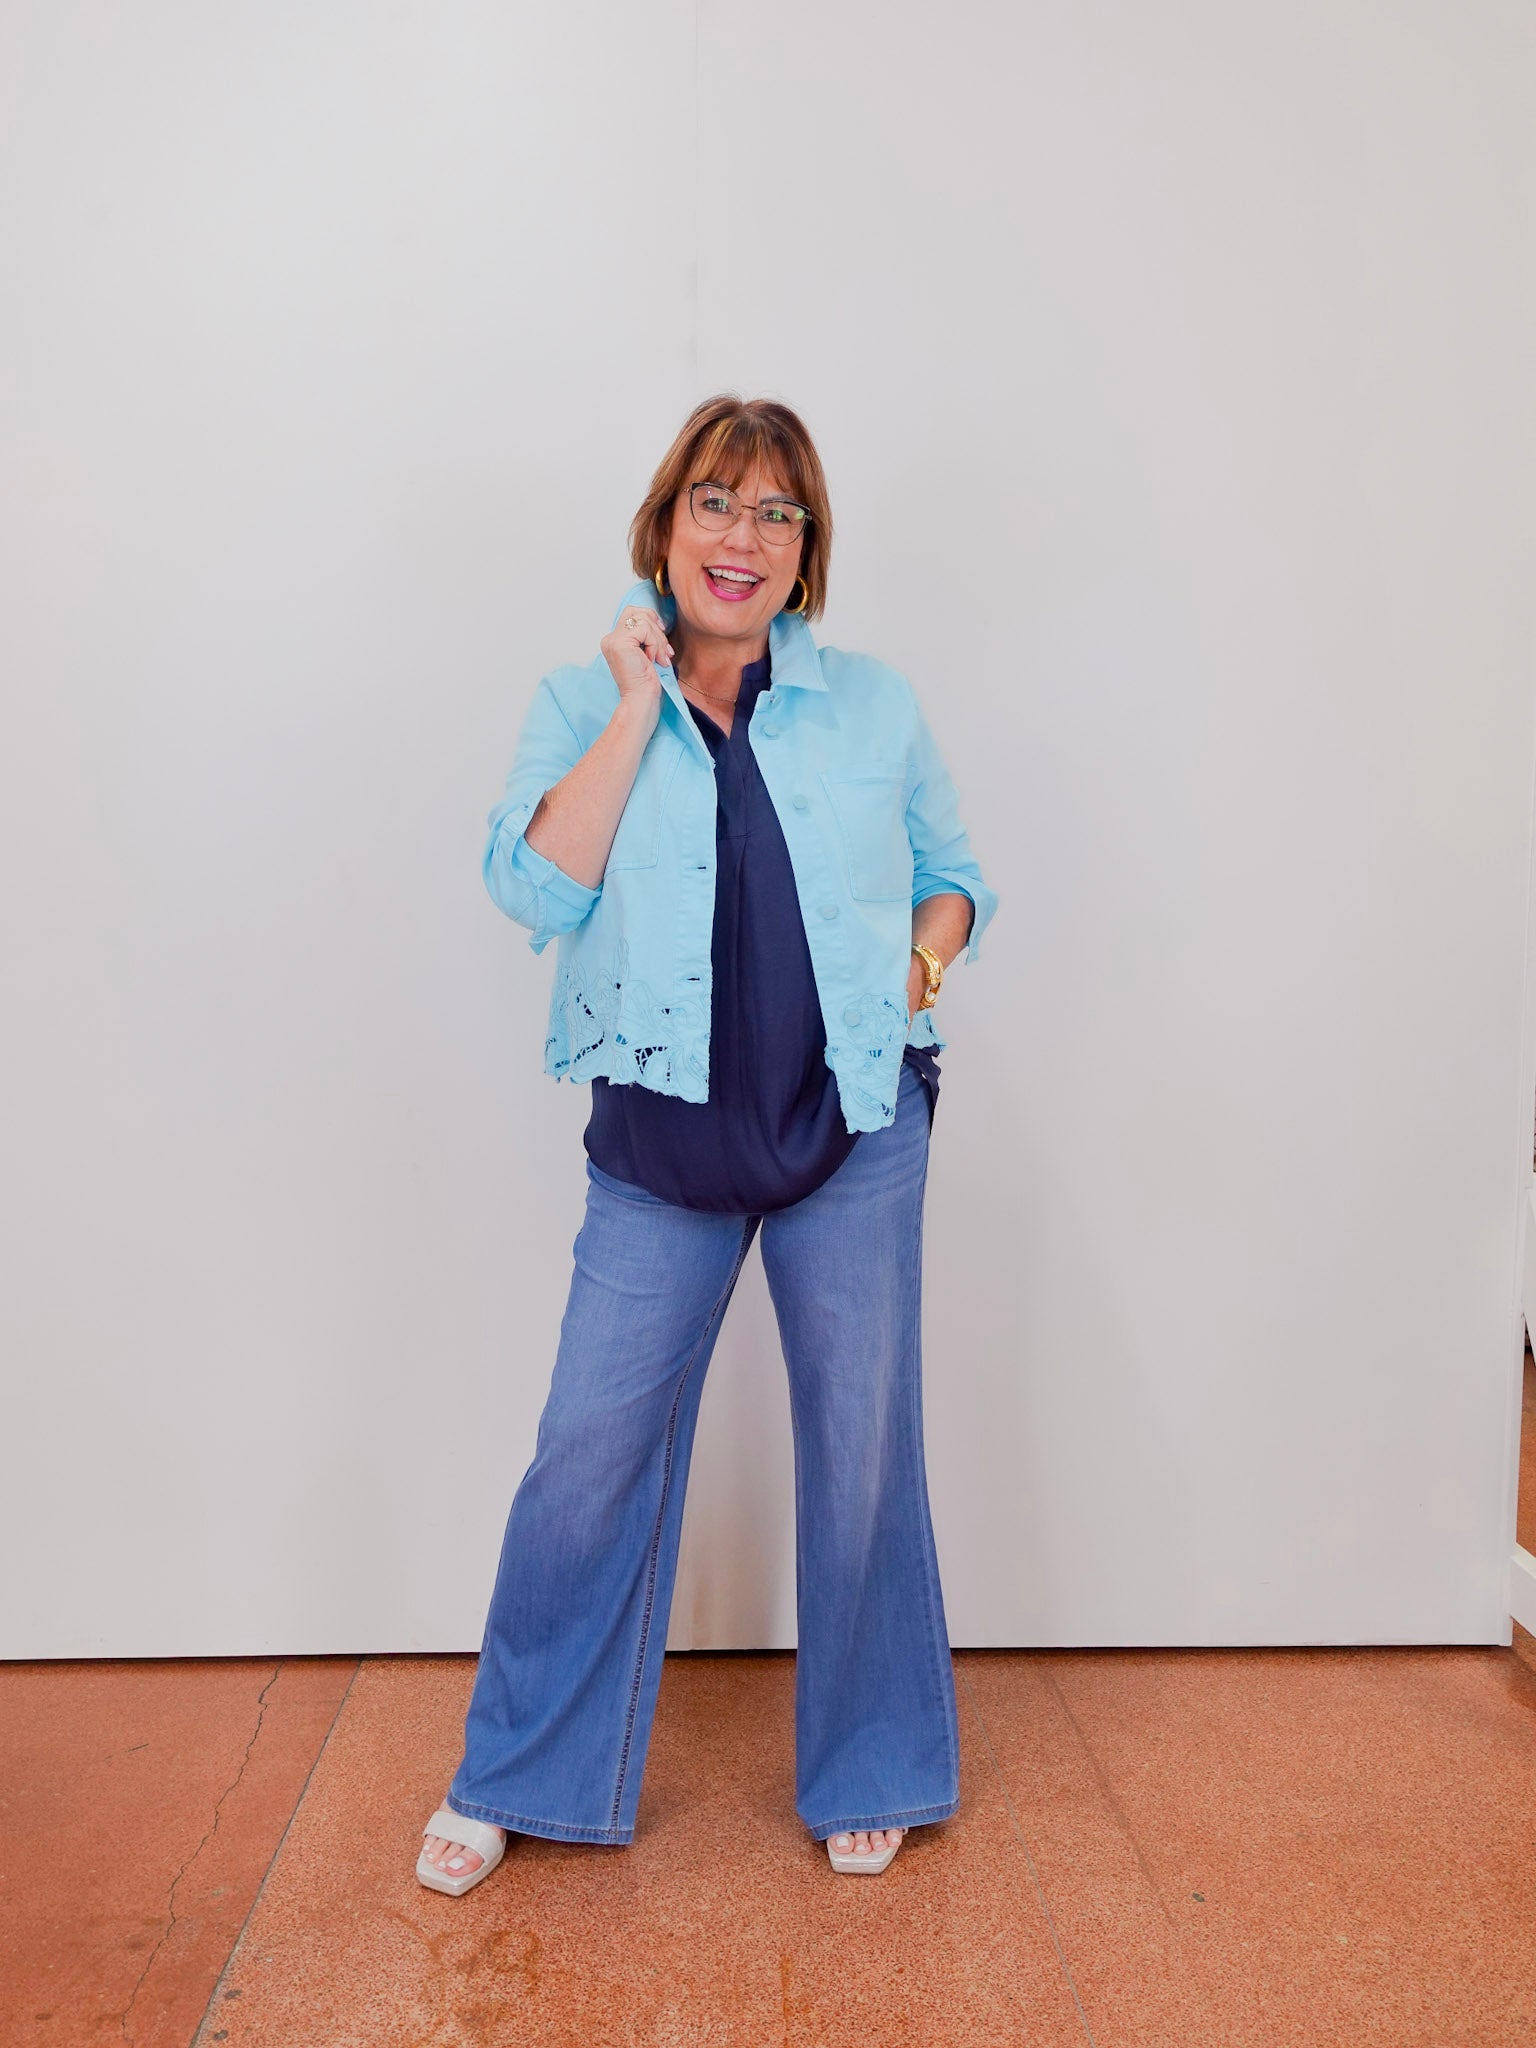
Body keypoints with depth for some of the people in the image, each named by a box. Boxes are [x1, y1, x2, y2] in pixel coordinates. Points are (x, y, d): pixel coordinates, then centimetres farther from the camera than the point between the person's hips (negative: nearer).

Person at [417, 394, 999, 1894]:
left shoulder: (876, 705, 6)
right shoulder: (583, 704, 4)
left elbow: (953, 871, 15)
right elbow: (533, 889, -12)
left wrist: (927, 953, -6)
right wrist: (640, 707, -11)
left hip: (855, 1128, 1)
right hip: (662, 1144, -1)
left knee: (862, 1446, 10)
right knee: (591, 1450, 4)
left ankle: (868, 1773, 33)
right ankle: (515, 1778, 27)